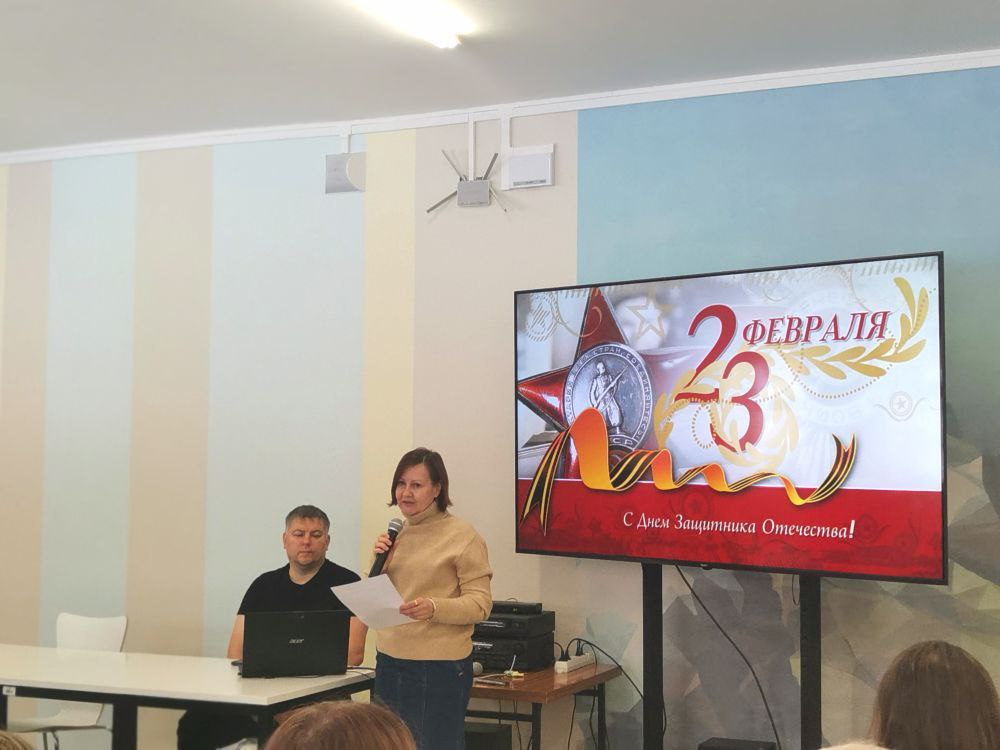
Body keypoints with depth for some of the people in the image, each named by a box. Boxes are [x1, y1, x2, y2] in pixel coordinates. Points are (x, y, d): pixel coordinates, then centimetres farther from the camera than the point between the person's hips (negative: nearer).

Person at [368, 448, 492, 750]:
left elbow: (480, 603, -12)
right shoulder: (394, 532, 12)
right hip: (389, 662, 6)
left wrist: (434, 608, -28)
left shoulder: (462, 537, -6)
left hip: (440, 668, -6)